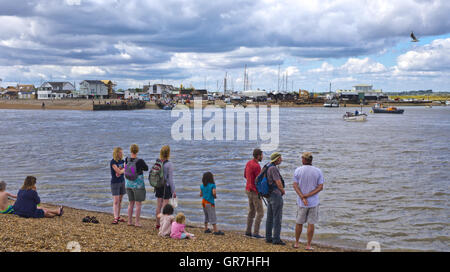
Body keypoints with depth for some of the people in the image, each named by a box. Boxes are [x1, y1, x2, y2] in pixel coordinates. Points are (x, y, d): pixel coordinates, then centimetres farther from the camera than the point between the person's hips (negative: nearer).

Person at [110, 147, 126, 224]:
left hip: (122, 182, 6)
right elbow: (119, 171, -18)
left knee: (120, 200, 9)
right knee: (116, 201, -10)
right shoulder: (113, 162, -13)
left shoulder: (122, 161, 8)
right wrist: (125, 169, -2)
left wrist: (120, 171, -16)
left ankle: (118, 217, 16)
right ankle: (115, 218, -11)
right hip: (115, 183, -6)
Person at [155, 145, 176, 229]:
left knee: (158, 206, 13)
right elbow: (170, 179, -14)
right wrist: (173, 191, -8)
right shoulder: (169, 164, -15)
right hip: (166, 187, -5)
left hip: (158, 186, 6)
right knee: (165, 206, 1)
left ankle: (157, 224, 22)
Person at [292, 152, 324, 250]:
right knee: (311, 224, 5)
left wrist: (303, 198, -15)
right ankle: (308, 245, 6)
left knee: (299, 223, 14)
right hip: (314, 202, 0)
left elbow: (295, 186, -11)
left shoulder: (298, 170, -5)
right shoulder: (318, 171, -3)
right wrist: (308, 195, -13)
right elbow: (320, 187, -8)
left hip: (301, 202, 0)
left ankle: (296, 243, 24)